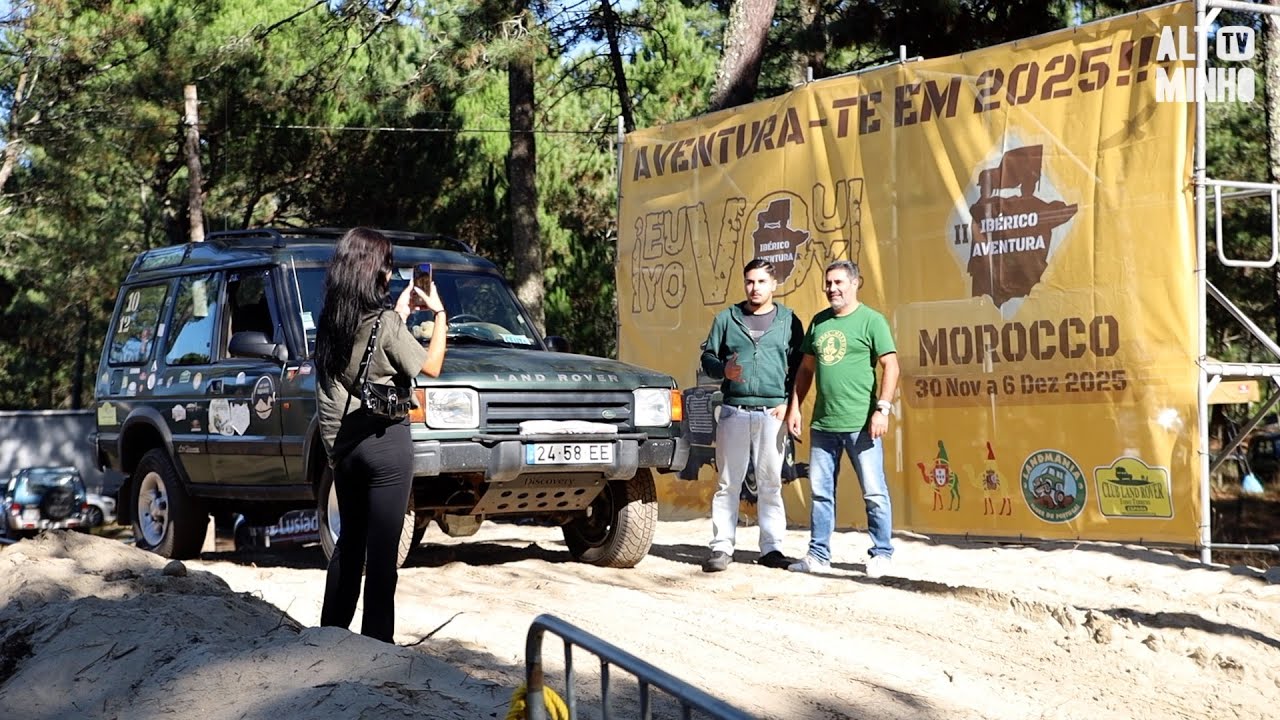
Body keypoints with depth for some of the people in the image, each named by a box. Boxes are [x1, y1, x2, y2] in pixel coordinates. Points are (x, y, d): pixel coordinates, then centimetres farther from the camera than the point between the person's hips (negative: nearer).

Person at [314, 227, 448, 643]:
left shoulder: (329, 323, 5)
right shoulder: (384, 324, -15)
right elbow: (430, 367, -6)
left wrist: (399, 314, 21)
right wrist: (439, 314, 3)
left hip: (343, 445, 7)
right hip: (385, 445, -7)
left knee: (349, 541, 18)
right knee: (382, 547, -2)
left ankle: (332, 630, 25)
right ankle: (376, 640, -1)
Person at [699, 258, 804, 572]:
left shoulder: (788, 320, 8)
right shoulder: (726, 318, 9)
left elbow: (799, 367, 8)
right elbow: (708, 357, 12)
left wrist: (788, 402, -4)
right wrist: (723, 370, -10)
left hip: (772, 413, 0)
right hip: (734, 411, 0)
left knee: (770, 483, 1)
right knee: (728, 483, 1)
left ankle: (771, 548, 7)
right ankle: (722, 547, 5)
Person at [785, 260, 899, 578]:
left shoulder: (871, 321, -3)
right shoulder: (818, 322, 14)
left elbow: (890, 366, -9)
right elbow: (806, 368, 20)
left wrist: (882, 409, -16)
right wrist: (794, 407, 13)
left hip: (861, 424, -6)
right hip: (822, 423, 6)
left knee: (874, 492, -1)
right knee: (820, 492, 11)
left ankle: (881, 554, 9)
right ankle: (819, 554, 19)